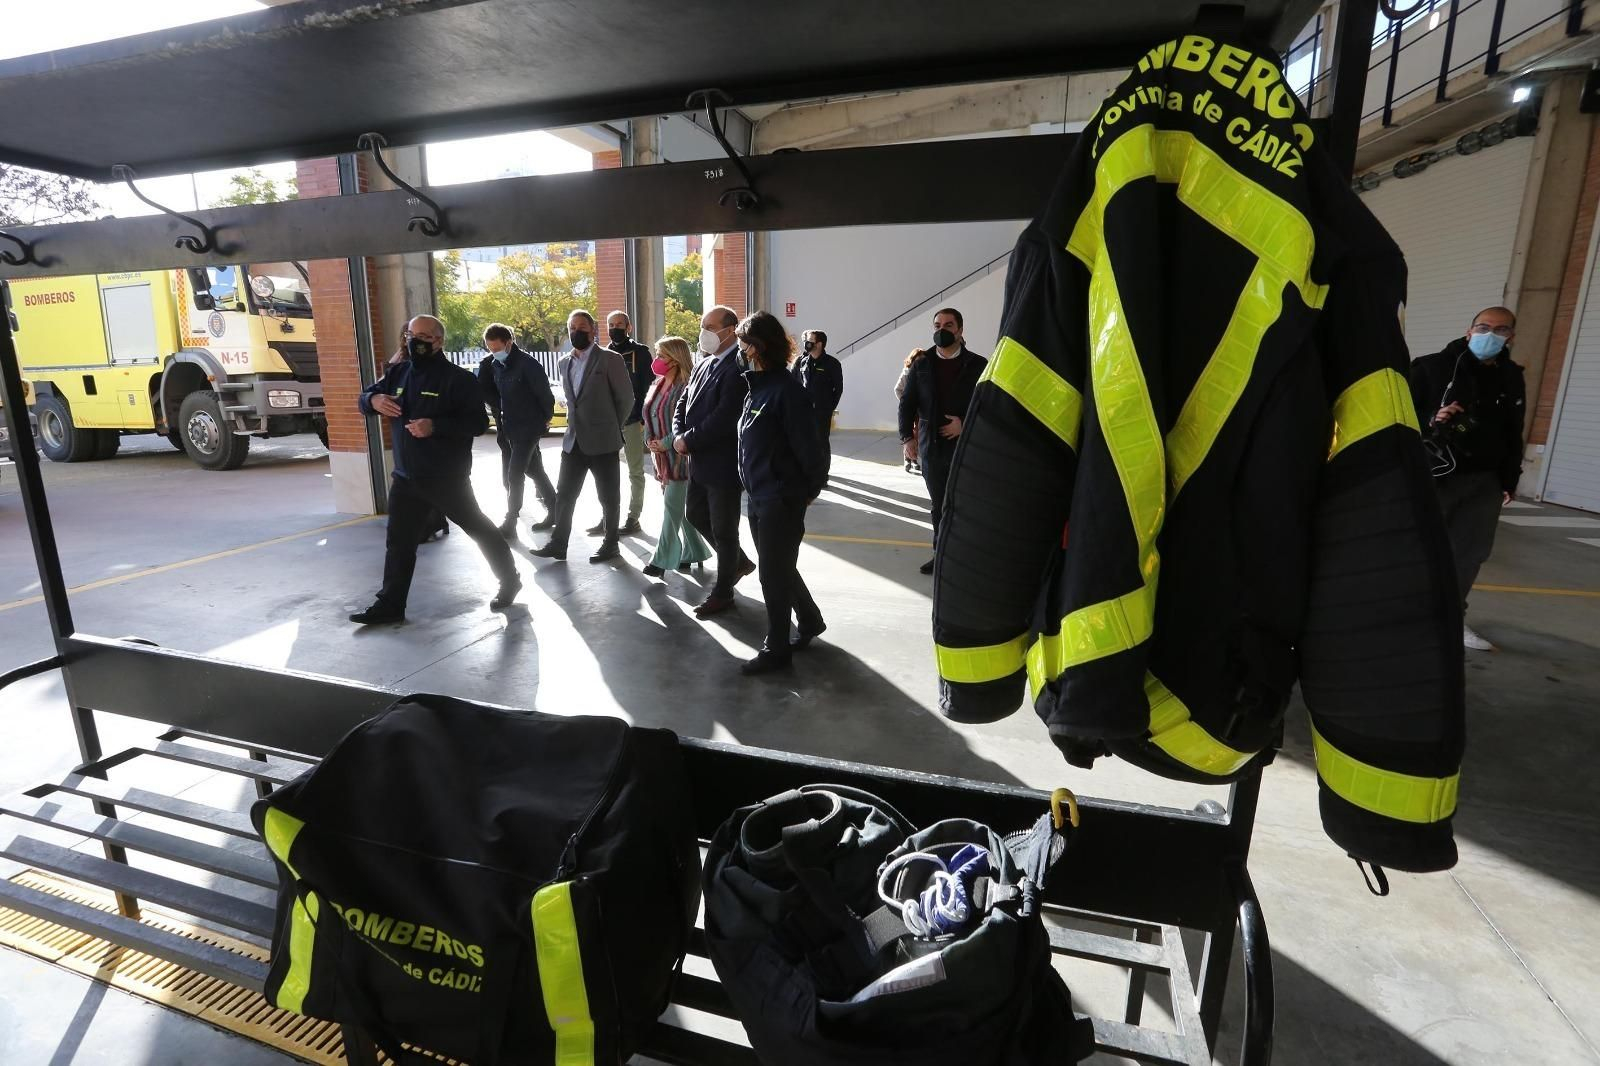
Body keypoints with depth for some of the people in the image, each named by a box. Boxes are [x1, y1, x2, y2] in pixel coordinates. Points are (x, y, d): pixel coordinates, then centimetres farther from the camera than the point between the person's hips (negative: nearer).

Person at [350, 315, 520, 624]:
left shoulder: (457, 378, -12)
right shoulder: (398, 373, 8)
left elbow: (479, 422, -18)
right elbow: (365, 395, 16)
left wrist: (436, 426, -30)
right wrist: (374, 399, -9)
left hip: (447, 478, -6)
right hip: (405, 477, 6)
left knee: (479, 528, 8)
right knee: (399, 541, 11)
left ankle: (509, 579, 26)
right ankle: (390, 605, 21)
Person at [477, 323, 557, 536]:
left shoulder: (527, 363, -17)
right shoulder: (495, 365, 6)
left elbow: (544, 393, -13)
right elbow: (486, 391, 15)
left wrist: (546, 418, -2)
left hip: (528, 428, -8)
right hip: (508, 428, 8)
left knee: (514, 475, -7)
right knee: (534, 471, 15)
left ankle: (510, 523, 3)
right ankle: (554, 510, 26)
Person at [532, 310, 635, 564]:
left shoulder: (610, 359, -8)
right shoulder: (564, 363, 11)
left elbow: (626, 399, -4)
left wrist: (610, 427, 3)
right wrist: (576, 424, 14)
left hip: (602, 441, -5)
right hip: (574, 440, 6)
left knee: (608, 498, 6)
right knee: (564, 494, 8)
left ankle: (610, 545, 18)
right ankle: (558, 543, 18)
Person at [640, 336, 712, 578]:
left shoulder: (686, 386, -15)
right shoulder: (657, 384, 10)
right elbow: (648, 415, 17)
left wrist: (665, 443, -17)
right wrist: (649, 440, 2)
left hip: (679, 455, -8)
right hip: (661, 456, 8)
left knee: (673, 506, -3)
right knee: (682, 506, 14)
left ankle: (663, 558, 4)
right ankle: (694, 552, 26)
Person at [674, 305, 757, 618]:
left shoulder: (738, 368, -19)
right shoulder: (705, 364, 10)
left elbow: (724, 417, -26)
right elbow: (683, 403, 12)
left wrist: (689, 440, -17)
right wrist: (679, 436, -5)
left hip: (724, 464, -9)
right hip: (700, 462, 10)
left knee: (723, 530, 4)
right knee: (695, 515, 21)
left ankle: (722, 592, 22)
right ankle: (739, 562, 40)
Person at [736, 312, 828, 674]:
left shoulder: (787, 389, -18)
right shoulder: (757, 386, 8)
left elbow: (809, 444, -18)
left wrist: (812, 487, -7)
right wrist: (752, 484, 12)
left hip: (782, 499, -9)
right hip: (758, 496, 9)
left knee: (774, 573, 2)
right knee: (779, 568, 20)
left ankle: (776, 648, 17)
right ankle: (810, 621, 40)